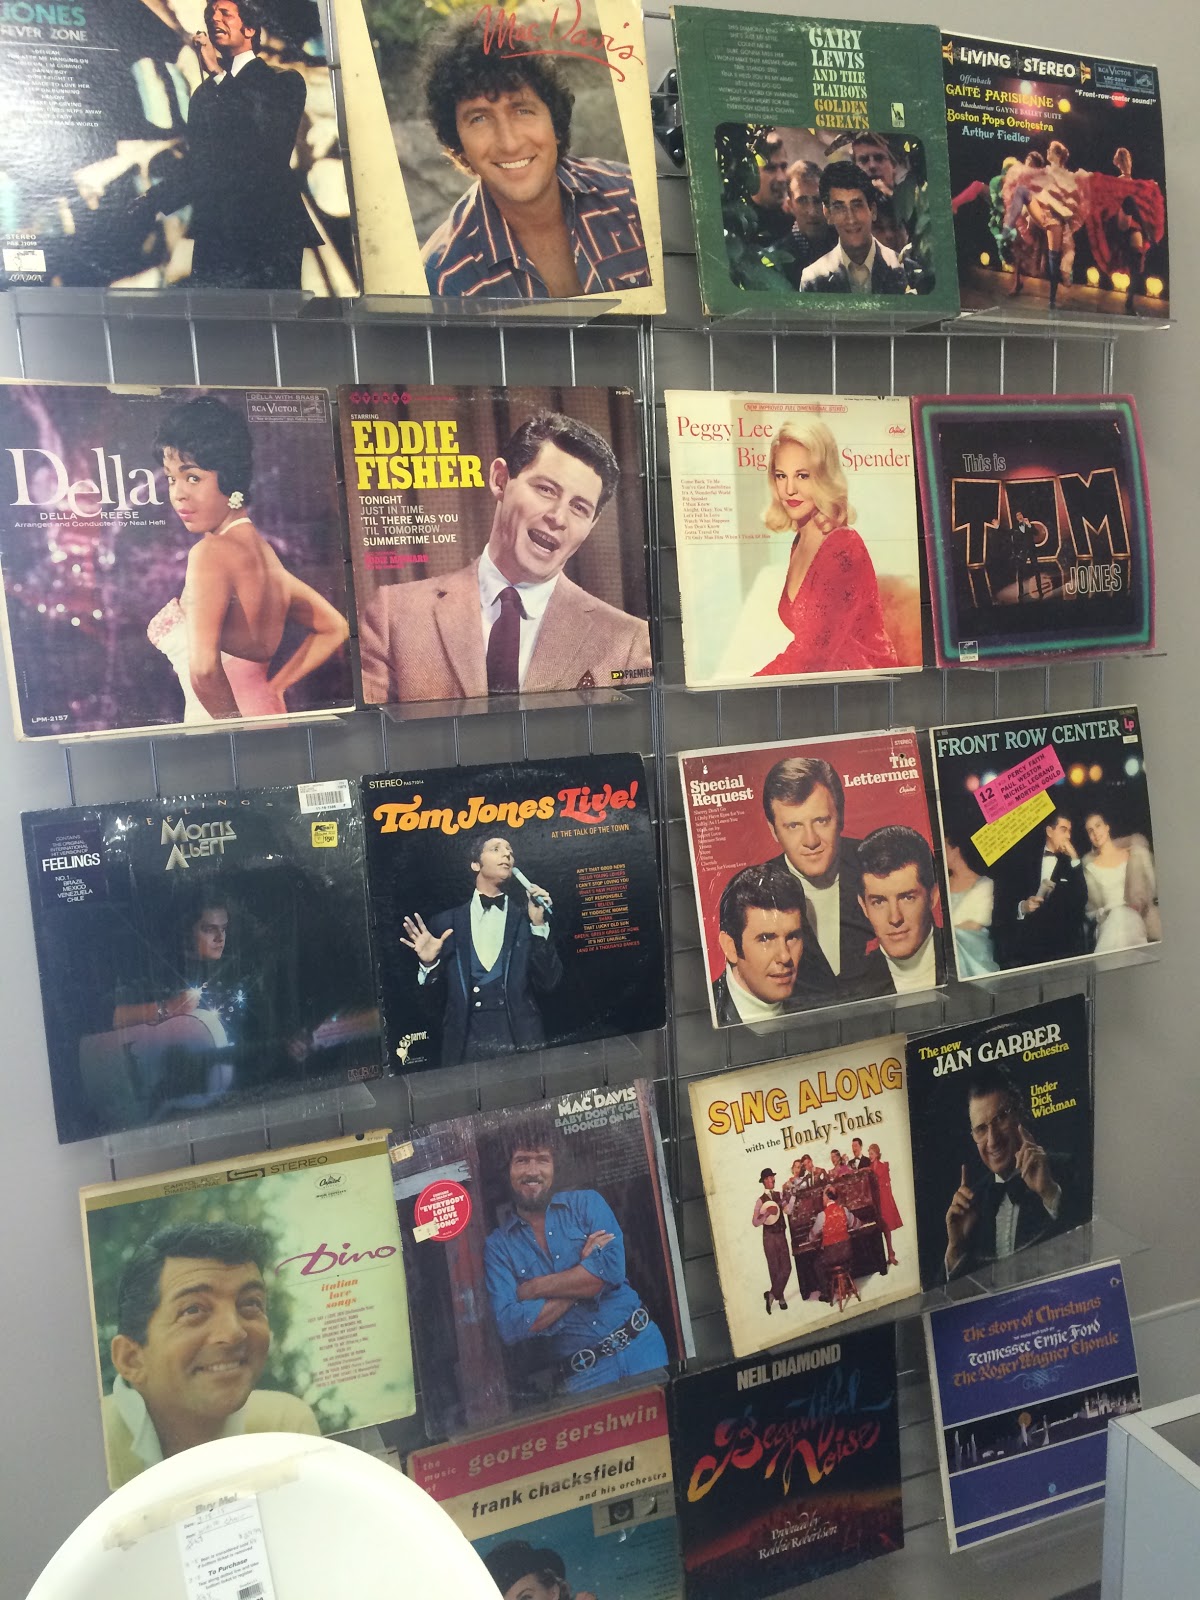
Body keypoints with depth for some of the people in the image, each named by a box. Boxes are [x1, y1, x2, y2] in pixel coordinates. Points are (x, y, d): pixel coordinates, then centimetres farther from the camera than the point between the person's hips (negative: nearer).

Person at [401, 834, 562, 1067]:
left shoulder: (527, 918, 6)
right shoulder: (445, 923, 7)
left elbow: (549, 982, -1)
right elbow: (431, 993, 9)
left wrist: (539, 925, -10)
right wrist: (428, 963, -10)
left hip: (523, 1044, 0)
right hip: (466, 1047, 0)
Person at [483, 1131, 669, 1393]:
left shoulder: (586, 1203, 2)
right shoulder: (497, 1246, 1)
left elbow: (612, 1268, -14)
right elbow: (510, 1327, -11)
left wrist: (534, 1288, -12)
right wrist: (581, 1285, -11)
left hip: (640, 1346, 1)